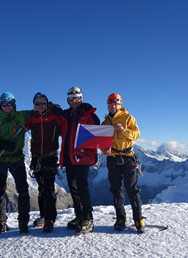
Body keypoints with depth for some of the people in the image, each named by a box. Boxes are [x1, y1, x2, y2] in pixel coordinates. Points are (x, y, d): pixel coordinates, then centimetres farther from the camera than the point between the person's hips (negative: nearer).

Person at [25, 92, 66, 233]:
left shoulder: (55, 117, -1)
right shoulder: (31, 119, 6)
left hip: (50, 157, -4)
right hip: (36, 158, 4)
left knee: (49, 188, -9)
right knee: (41, 188, 14)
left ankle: (50, 220, -3)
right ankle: (43, 216, 27)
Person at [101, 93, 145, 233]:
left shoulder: (128, 117, 3)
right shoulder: (106, 121, 14)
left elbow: (137, 134, -6)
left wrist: (124, 130, -23)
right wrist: (104, 150, -8)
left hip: (127, 157, -3)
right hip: (112, 158, 4)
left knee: (132, 189, -3)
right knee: (116, 190, 7)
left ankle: (139, 219, 5)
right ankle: (121, 218, 17)